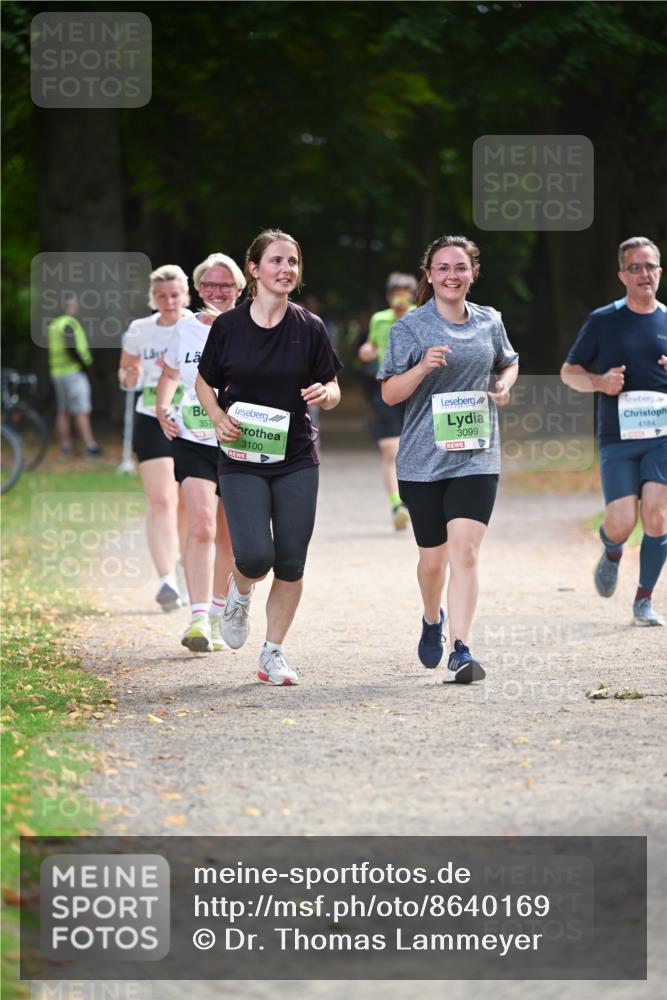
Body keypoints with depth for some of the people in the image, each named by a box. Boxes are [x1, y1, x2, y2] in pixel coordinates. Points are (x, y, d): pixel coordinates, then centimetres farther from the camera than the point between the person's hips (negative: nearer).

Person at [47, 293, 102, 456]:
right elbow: (71, 348, -25)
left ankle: (65, 445, 16)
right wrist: (84, 363, -12)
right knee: (82, 413, -9)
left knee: (62, 412, 13)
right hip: (73, 372, -9)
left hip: (57, 373, 9)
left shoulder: (54, 325, 12)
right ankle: (90, 446, -11)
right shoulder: (69, 324, -15)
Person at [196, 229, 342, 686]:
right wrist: (219, 416, -10)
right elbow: (206, 383, 9)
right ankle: (240, 591, 22)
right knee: (255, 556, -14)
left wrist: (325, 394, -17)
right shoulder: (229, 326, -2)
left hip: (297, 459, 2)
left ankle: (274, 653, 15)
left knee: (291, 562, 0)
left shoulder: (310, 327, 1)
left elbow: (333, 390, 7)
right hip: (242, 459, -2)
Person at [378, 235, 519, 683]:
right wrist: (423, 367, -22)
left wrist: (505, 386, 4)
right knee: (433, 557, 10)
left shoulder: (489, 322, 7)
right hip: (424, 458, -1)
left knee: (464, 551, -14)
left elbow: (509, 362, 26)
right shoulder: (411, 327, -2)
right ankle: (433, 620, 41)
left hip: (477, 456, 1)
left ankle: (460, 651, -16)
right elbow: (389, 393, -4)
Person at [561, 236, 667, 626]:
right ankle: (612, 553, 28)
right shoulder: (602, 321, 4)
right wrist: (599, 383, -9)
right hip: (617, 438, -1)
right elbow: (569, 372, 11)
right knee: (622, 523, -10)